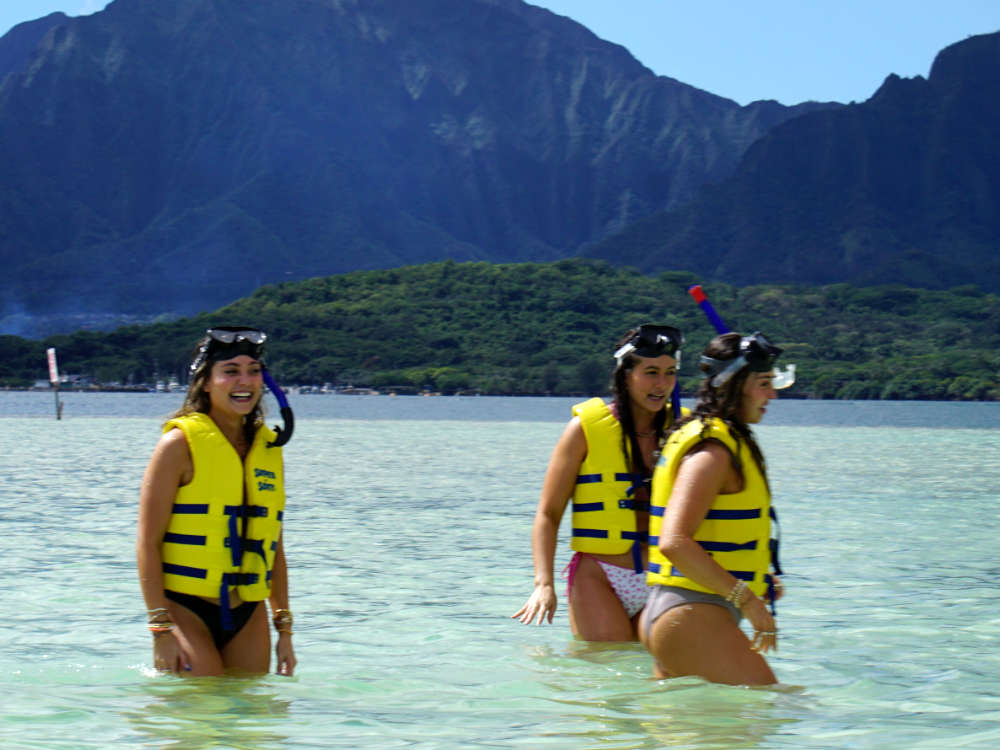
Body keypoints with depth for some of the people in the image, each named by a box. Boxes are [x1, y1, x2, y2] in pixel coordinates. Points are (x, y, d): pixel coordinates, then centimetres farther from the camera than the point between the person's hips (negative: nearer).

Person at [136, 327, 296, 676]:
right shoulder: (181, 444, -6)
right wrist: (161, 628, -15)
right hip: (188, 610, -5)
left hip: (249, 615, 6)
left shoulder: (269, 448, 11)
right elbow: (148, 542, -9)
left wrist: (284, 628, 14)